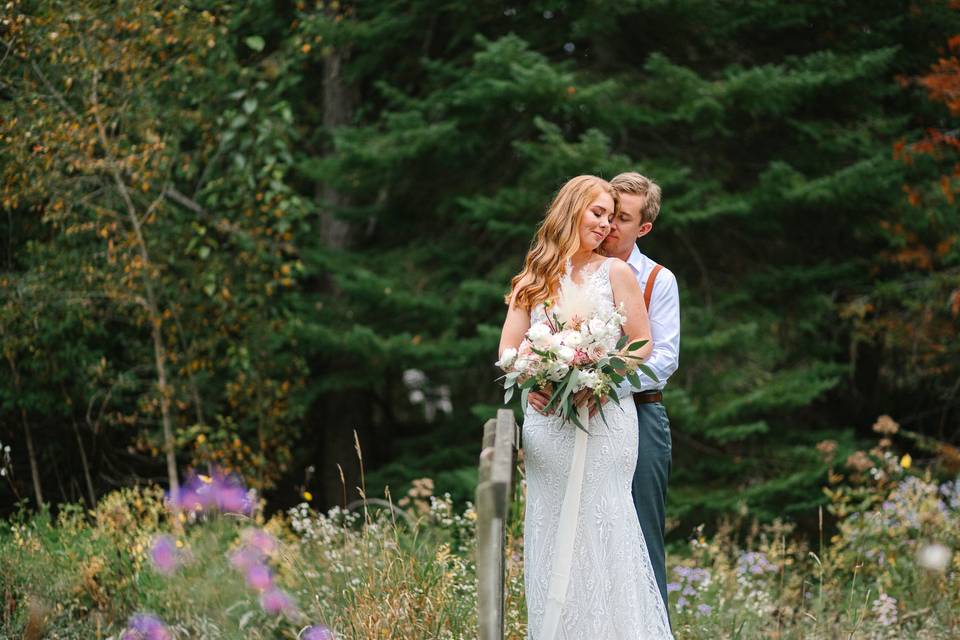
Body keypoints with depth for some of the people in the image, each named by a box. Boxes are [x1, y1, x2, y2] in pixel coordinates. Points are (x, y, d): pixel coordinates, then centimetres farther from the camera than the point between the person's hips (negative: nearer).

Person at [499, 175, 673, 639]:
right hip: (546, 421, 2)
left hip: (604, 415, -2)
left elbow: (643, 345, 2)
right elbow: (509, 351, 5)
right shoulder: (532, 280, 11)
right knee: (550, 531, 3)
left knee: (599, 528, -5)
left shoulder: (614, 273, 4)